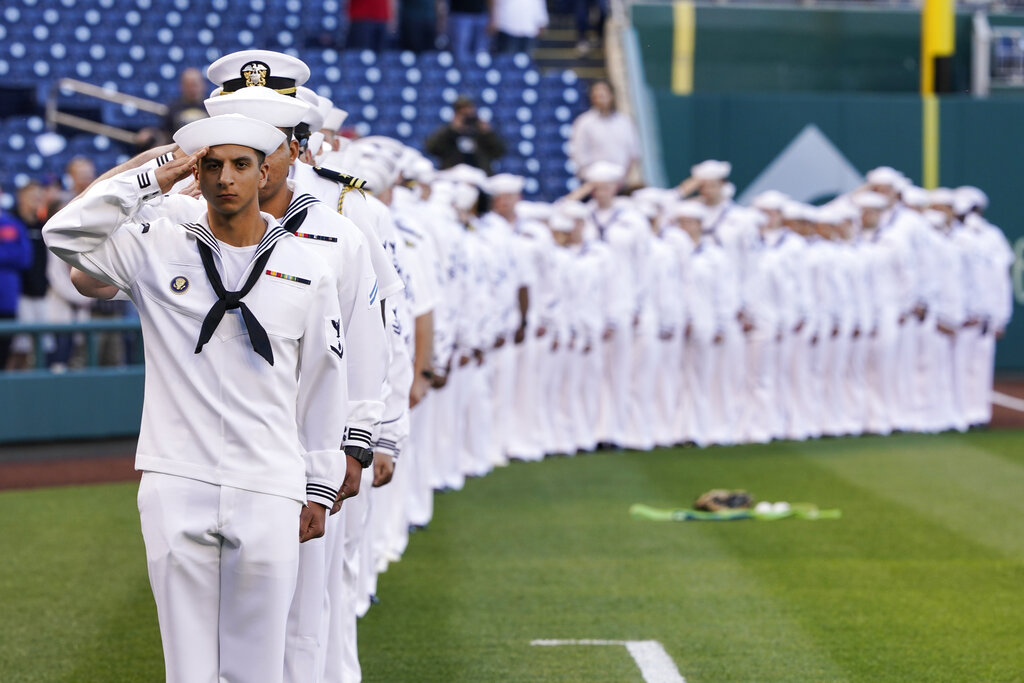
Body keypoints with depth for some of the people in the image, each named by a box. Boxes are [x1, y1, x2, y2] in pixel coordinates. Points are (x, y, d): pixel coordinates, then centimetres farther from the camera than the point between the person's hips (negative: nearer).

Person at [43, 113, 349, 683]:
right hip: (177, 487, 0)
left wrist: (320, 490, 8)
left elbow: (323, 385, 10)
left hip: (268, 492, 0)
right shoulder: (157, 250, 5)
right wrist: (155, 181, -9)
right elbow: (66, 233, -9)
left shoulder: (307, 270, 7)